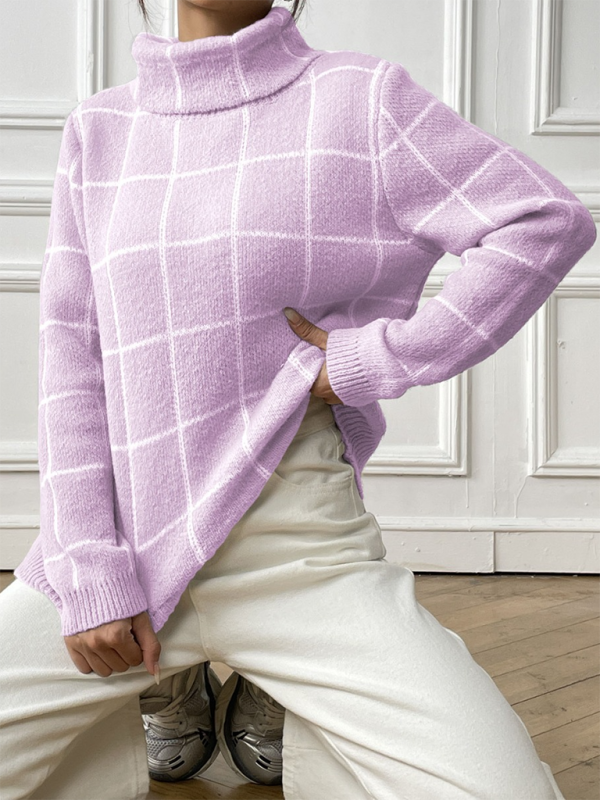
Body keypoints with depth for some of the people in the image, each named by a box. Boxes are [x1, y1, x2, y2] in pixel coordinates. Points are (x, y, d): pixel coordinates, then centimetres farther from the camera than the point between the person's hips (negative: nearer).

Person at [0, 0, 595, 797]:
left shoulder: (361, 98, -1)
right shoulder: (98, 130, 9)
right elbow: (73, 357, 3)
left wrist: (376, 359, -10)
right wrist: (90, 574, -6)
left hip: (291, 542, -2)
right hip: (122, 541, 3)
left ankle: (271, 695, 15)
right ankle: (172, 688, 24)